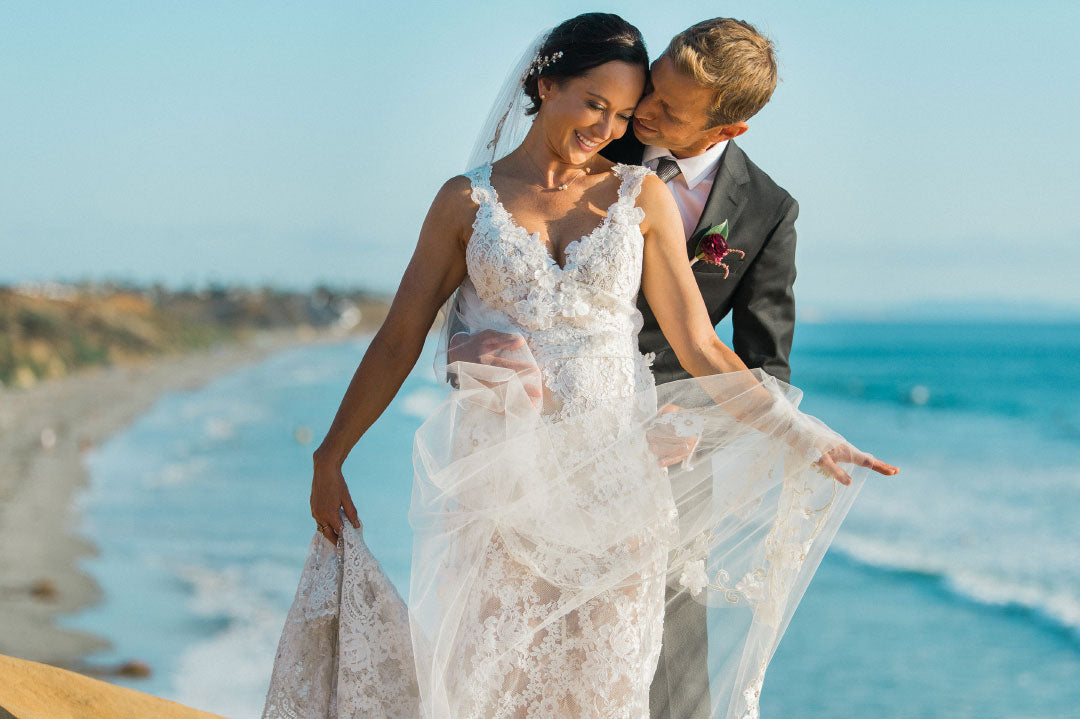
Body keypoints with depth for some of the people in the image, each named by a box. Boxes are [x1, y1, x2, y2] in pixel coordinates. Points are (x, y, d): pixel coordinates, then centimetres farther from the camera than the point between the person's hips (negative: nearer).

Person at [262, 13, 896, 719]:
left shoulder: (641, 197, 6)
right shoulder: (468, 201, 6)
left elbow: (700, 348, 2)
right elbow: (397, 342, 9)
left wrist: (795, 433, -9)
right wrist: (330, 456, 7)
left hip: (615, 472, 1)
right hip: (499, 474, 0)